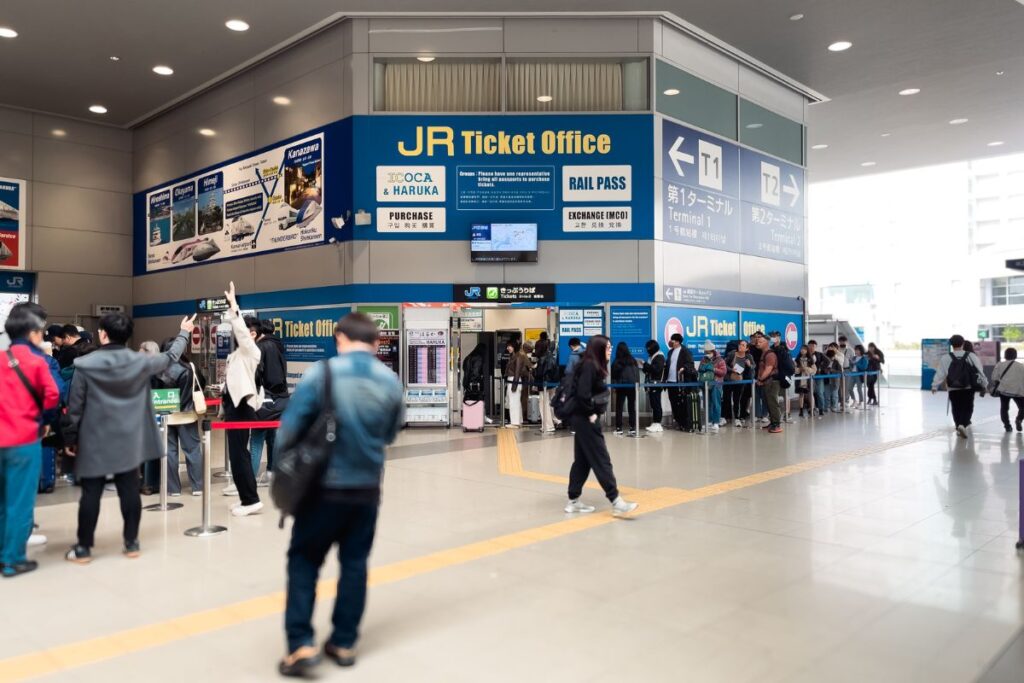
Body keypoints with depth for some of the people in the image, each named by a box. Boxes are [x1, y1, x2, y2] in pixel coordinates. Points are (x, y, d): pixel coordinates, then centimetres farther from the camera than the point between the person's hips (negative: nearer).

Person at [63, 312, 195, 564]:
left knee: (91, 493, 5)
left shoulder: (84, 364, -9)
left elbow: (75, 406, -6)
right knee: (130, 490, 7)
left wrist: (70, 437, 5)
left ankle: (83, 548, 13)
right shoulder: (140, 362, -3)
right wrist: (184, 333, 31)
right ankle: (131, 543, 16)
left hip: (94, 441, -2)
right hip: (129, 440, 2)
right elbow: (170, 358, 15)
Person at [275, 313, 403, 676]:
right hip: (367, 489, 3)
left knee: (304, 561, 12)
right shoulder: (391, 381, -3)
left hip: (325, 487, -3)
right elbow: (390, 434, 7)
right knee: (355, 563, 15)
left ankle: (301, 644, 8)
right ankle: (344, 643, 24)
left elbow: (290, 428, -12)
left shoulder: (321, 373, -13)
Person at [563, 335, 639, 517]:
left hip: (584, 420, 10)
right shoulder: (589, 366, -17)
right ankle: (616, 502, -4)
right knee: (601, 460, -7)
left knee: (582, 461, 12)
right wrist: (591, 414, -16)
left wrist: (592, 414, 5)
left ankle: (573, 501, 18)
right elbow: (582, 395, -26)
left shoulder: (595, 366, 13)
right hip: (586, 420, -10)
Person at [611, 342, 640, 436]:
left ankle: (619, 429, 2)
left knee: (619, 408, 5)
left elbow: (613, 376, -4)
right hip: (632, 386, 3)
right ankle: (632, 428, 7)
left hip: (621, 387, -3)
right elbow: (637, 374, 4)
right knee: (632, 407, 9)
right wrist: (637, 384, 11)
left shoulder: (616, 362, -7)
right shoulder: (633, 360, 1)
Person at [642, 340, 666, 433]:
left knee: (656, 404, -9)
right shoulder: (651, 356, 19)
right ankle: (654, 423, 11)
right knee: (653, 403, 8)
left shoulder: (659, 356, -7)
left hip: (657, 383, -9)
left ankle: (658, 424, -7)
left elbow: (657, 369, -20)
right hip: (651, 383, 9)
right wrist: (645, 367, 5)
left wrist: (646, 364, -17)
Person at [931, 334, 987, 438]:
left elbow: (940, 373, -6)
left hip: (953, 389, 0)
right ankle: (963, 425, -17)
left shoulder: (946, 358, -5)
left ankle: (959, 426, 20)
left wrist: (935, 386, 0)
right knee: (968, 408, 5)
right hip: (968, 388, 0)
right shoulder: (971, 356, -1)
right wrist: (984, 384, 12)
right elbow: (980, 371, 2)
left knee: (956, 409, 15)